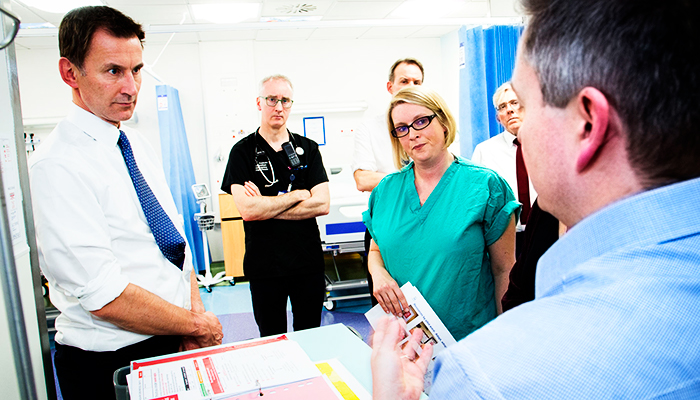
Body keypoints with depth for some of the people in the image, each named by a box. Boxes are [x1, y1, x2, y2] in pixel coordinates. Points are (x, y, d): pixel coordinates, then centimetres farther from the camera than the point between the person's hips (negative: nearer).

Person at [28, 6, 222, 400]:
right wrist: (197, 325, -13)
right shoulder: (57, 166, -20)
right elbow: (104, 297, -24)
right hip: (109, 364, -7)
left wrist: (197, 310, -6)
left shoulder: (139, 145, 5)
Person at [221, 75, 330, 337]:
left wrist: (265, 208, -12)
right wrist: (299, 194, -9)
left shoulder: (308, 148, 4)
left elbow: (322, 205, -7)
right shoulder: (242, 151, -2)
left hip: (308, 260, 2)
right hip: (264, 265, -2)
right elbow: (247, 209, -15)